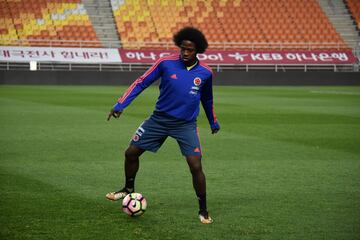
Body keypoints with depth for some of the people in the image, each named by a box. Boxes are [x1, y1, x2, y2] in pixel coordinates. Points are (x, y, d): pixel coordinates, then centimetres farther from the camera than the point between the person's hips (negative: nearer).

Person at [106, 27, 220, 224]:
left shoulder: (205, 73, -6)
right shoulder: (165, 63, -11)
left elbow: (207, 99, 13)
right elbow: (141, 83, -4)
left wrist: (214, 123, 23)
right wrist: (120, 105, -11)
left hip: (186, 124, -1)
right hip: (159, 119, 1)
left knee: (196, 167, -13)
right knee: (131, 153, 6)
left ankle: (203, 211, 4)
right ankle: (129, 189, 34)